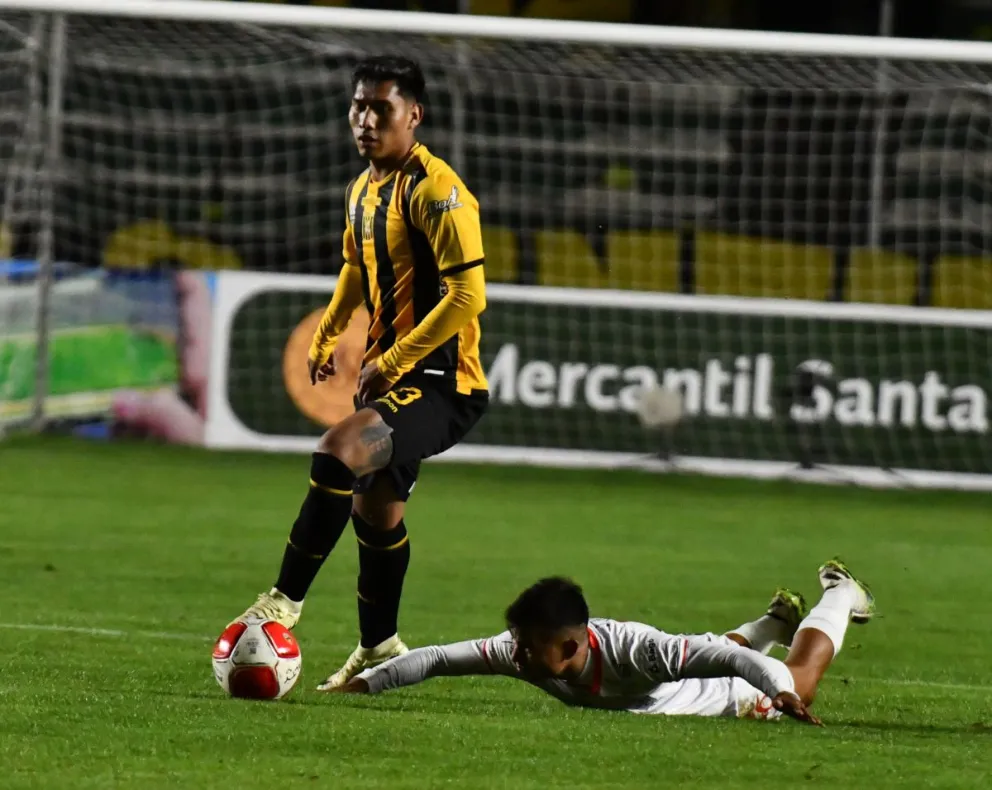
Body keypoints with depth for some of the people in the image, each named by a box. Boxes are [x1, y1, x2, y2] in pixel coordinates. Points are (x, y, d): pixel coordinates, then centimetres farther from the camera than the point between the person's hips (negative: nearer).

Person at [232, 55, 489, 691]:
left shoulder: (436, 192, -17)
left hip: (443, 383, -10)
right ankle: (380, 647, 36)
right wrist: (328, 336, 21)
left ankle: (286, 600, -22)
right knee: (374, 509, 19)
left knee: (339, 452, -29)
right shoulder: (363, 191, 11)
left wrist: (391, 363, -21)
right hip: (388, 374, 10)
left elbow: (467, 296, -23)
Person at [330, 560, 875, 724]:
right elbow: (438, 660, -29)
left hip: (732, 699, -6)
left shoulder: (630, 650, -51)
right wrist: (361, 685, -37)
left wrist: (783, 693, -70)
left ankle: (839, 596, 51)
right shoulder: (521, 650, -35)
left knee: (800, 683, 24)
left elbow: (728, 657, -55)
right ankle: (778, 619, 68)